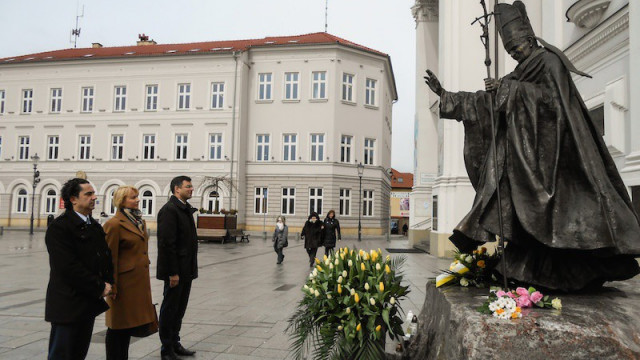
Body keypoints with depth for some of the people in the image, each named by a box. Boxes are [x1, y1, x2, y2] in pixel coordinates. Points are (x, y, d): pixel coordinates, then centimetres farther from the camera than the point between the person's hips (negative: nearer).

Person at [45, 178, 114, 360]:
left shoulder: (95, 226, 14)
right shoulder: (59, 227, -13)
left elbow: (106, 257, 16)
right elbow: (69, 267, -20)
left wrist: (108, 283, -2)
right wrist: (99, 288, -16)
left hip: (89, 303, 8)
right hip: (67, 304, -8)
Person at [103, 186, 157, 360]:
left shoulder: (140, 221, 13)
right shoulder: (114, 224, -13)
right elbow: (110, 258, -15)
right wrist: (112, 287, -15)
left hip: (139, 281, 8)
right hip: (124, 283, -8)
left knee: (129, 324, 16)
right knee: (117, 328, 5)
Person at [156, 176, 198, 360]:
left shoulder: (186, 209, 13)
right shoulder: (169, 210, -15)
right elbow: (167, 243, -20)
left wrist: (192, 267, 14)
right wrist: (173, 272, -21)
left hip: (186, 269, 9)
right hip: (176, 270, -9)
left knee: (179, 309, 17)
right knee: (170, 308, 4)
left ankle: (175, 343, 30)